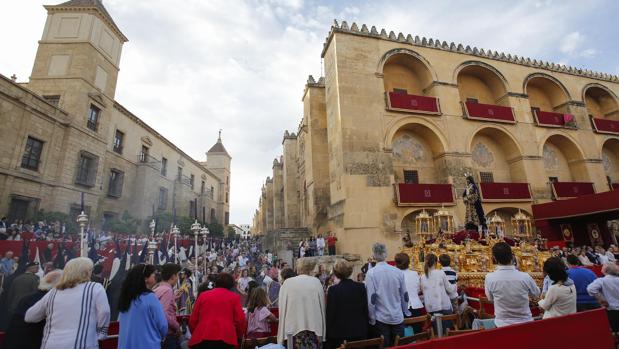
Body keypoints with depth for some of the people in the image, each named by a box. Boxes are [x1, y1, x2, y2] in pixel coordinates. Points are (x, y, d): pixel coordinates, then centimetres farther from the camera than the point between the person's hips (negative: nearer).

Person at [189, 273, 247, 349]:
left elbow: (193, 320, 15)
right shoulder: (234, 297, 8)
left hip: (202, 338, 2)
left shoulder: (203, 295, 14)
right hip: (225, 338, -2)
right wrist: (238, 337, 18)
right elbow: (240, 320, 2)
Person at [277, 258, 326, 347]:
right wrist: (321, 333, 11)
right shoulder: (316, 282, -4)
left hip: (293, 328, 0)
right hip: (314, 328, 1)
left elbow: (282, 308, -1)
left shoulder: (287, 283, -6)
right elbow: (322, 307, 1)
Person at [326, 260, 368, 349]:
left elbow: (330, 313, -9)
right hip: (359, 332, 3)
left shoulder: (333, 289, -13)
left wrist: (328, 333, 2)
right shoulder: (361, 287, -5)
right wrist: (365, 330, 13)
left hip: (339, 333, -3)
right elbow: (365, 309, 1)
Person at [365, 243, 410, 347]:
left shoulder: (371, 273, -14)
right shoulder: (398, 271, -3)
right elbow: (404, 295, 5)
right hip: (398, 317, 3)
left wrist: (372, 319, -4)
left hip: (381, 318, -3)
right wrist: (406, 312, 19)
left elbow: (371, 298, -15)